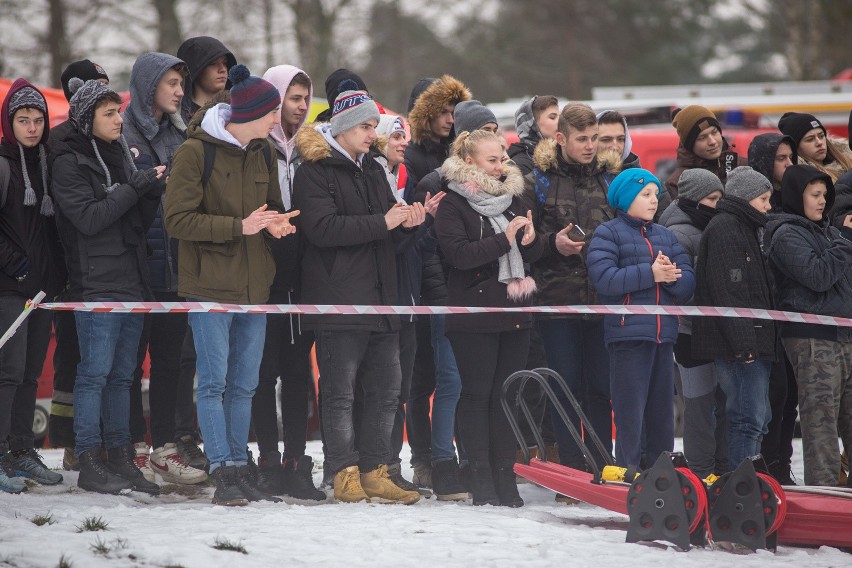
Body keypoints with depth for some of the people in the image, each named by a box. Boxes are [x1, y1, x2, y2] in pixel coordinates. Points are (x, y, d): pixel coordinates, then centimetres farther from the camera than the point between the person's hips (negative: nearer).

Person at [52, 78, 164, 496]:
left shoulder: (120, 156, 17)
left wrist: (153, 191, -4)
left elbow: (139, 223, 15)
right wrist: (136, 187, -16)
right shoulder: (69, 163, -4)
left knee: (122, 375, 9)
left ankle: (121, 458, 13)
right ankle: (89, 464, -7)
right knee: (95, 373, -8)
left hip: (132, 282, 7)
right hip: (96, 284, -7)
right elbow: (89, 218, -15)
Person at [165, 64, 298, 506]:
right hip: (210, 283, -6)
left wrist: (275, 224, -3)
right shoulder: (195, 152, -11)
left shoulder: (263, 152, 9)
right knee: (214, 381, -6)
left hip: (254, 284, 6)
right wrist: (240, 226, -20)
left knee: (244, 385, 9)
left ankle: (239, 467, 15)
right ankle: (223, 473, -6)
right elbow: (177, 220, -14)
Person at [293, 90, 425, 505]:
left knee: (386, 391, 7)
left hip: (380, 302, 8)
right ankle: (345, 475, -2)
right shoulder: (314, 172, -4)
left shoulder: (374, 171, 21)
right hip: (337, 302, -8)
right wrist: (381, 223, -18)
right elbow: (322, 228, -18)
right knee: (340, 392, -5)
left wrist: (407, 224, -1)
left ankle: (374, 473, 13)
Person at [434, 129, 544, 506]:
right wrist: (504, 239, -21)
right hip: (474, 314, -5)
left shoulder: (512, 198, 15)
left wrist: (530, 240, -6)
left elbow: (533, 255, 17)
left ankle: (505, 475, 7)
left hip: (514, 311, 5)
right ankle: (481, 478, 0)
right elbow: (458, 253, -18)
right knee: (477, 394, -2)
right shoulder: (454, 203, -4)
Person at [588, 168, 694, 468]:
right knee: (630, 413, -8)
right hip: (627, 334, -6)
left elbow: (687, 284, 9)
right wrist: (650, 274, -13)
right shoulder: (608, 233, 2)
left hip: (663, 336, 6)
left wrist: (669, 274, -13)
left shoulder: (665, 235, 19)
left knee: (662, 413, 9)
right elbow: (603, 278, -15)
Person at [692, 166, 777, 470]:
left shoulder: (747, 228, 23)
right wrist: (742, 342, -23)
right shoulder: (724, 228, -10)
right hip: (739, 342, -11)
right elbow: (727, 290, -19)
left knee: (758, 419, 12)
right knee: (750, 419, -13)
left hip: (754, 343, 11)